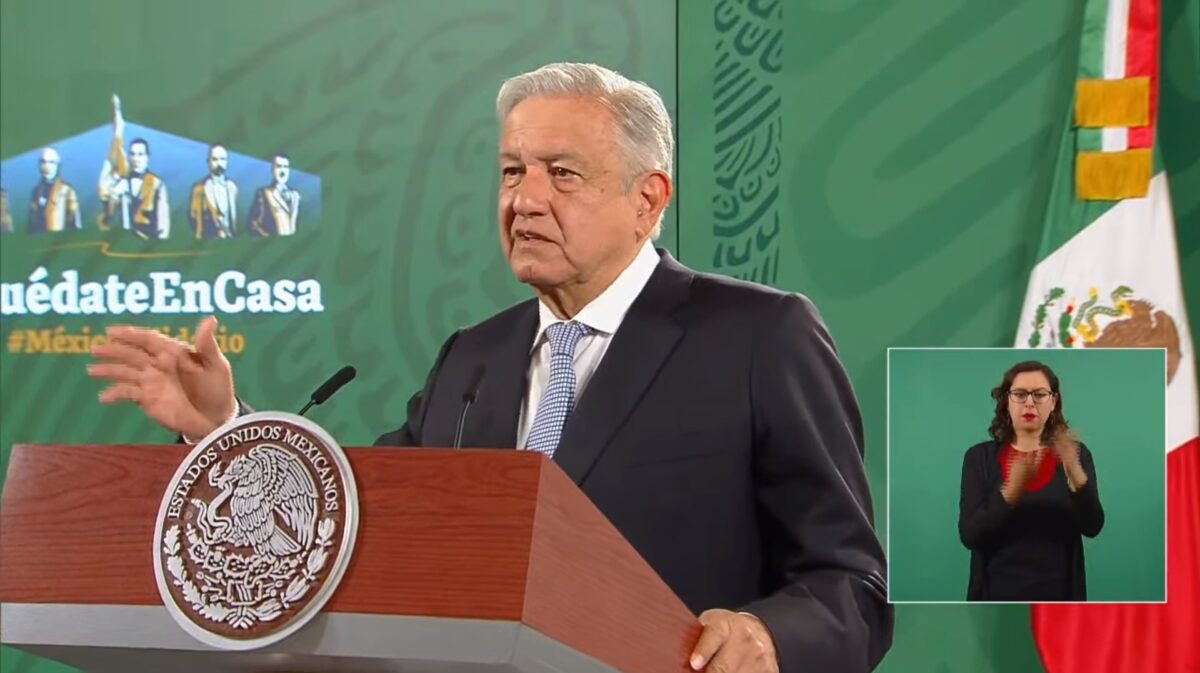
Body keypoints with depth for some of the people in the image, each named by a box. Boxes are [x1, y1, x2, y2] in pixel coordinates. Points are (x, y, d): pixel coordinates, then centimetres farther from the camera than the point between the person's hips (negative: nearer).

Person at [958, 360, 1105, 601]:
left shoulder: (1076, 454, 3)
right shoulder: (980, 457, 2)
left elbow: (1092, 526, -11)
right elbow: (969, 534, -9)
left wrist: (1073, 470, -28)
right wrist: (1011, 492, -26)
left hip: (1057, 598, 0)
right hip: (999, 597, 0)